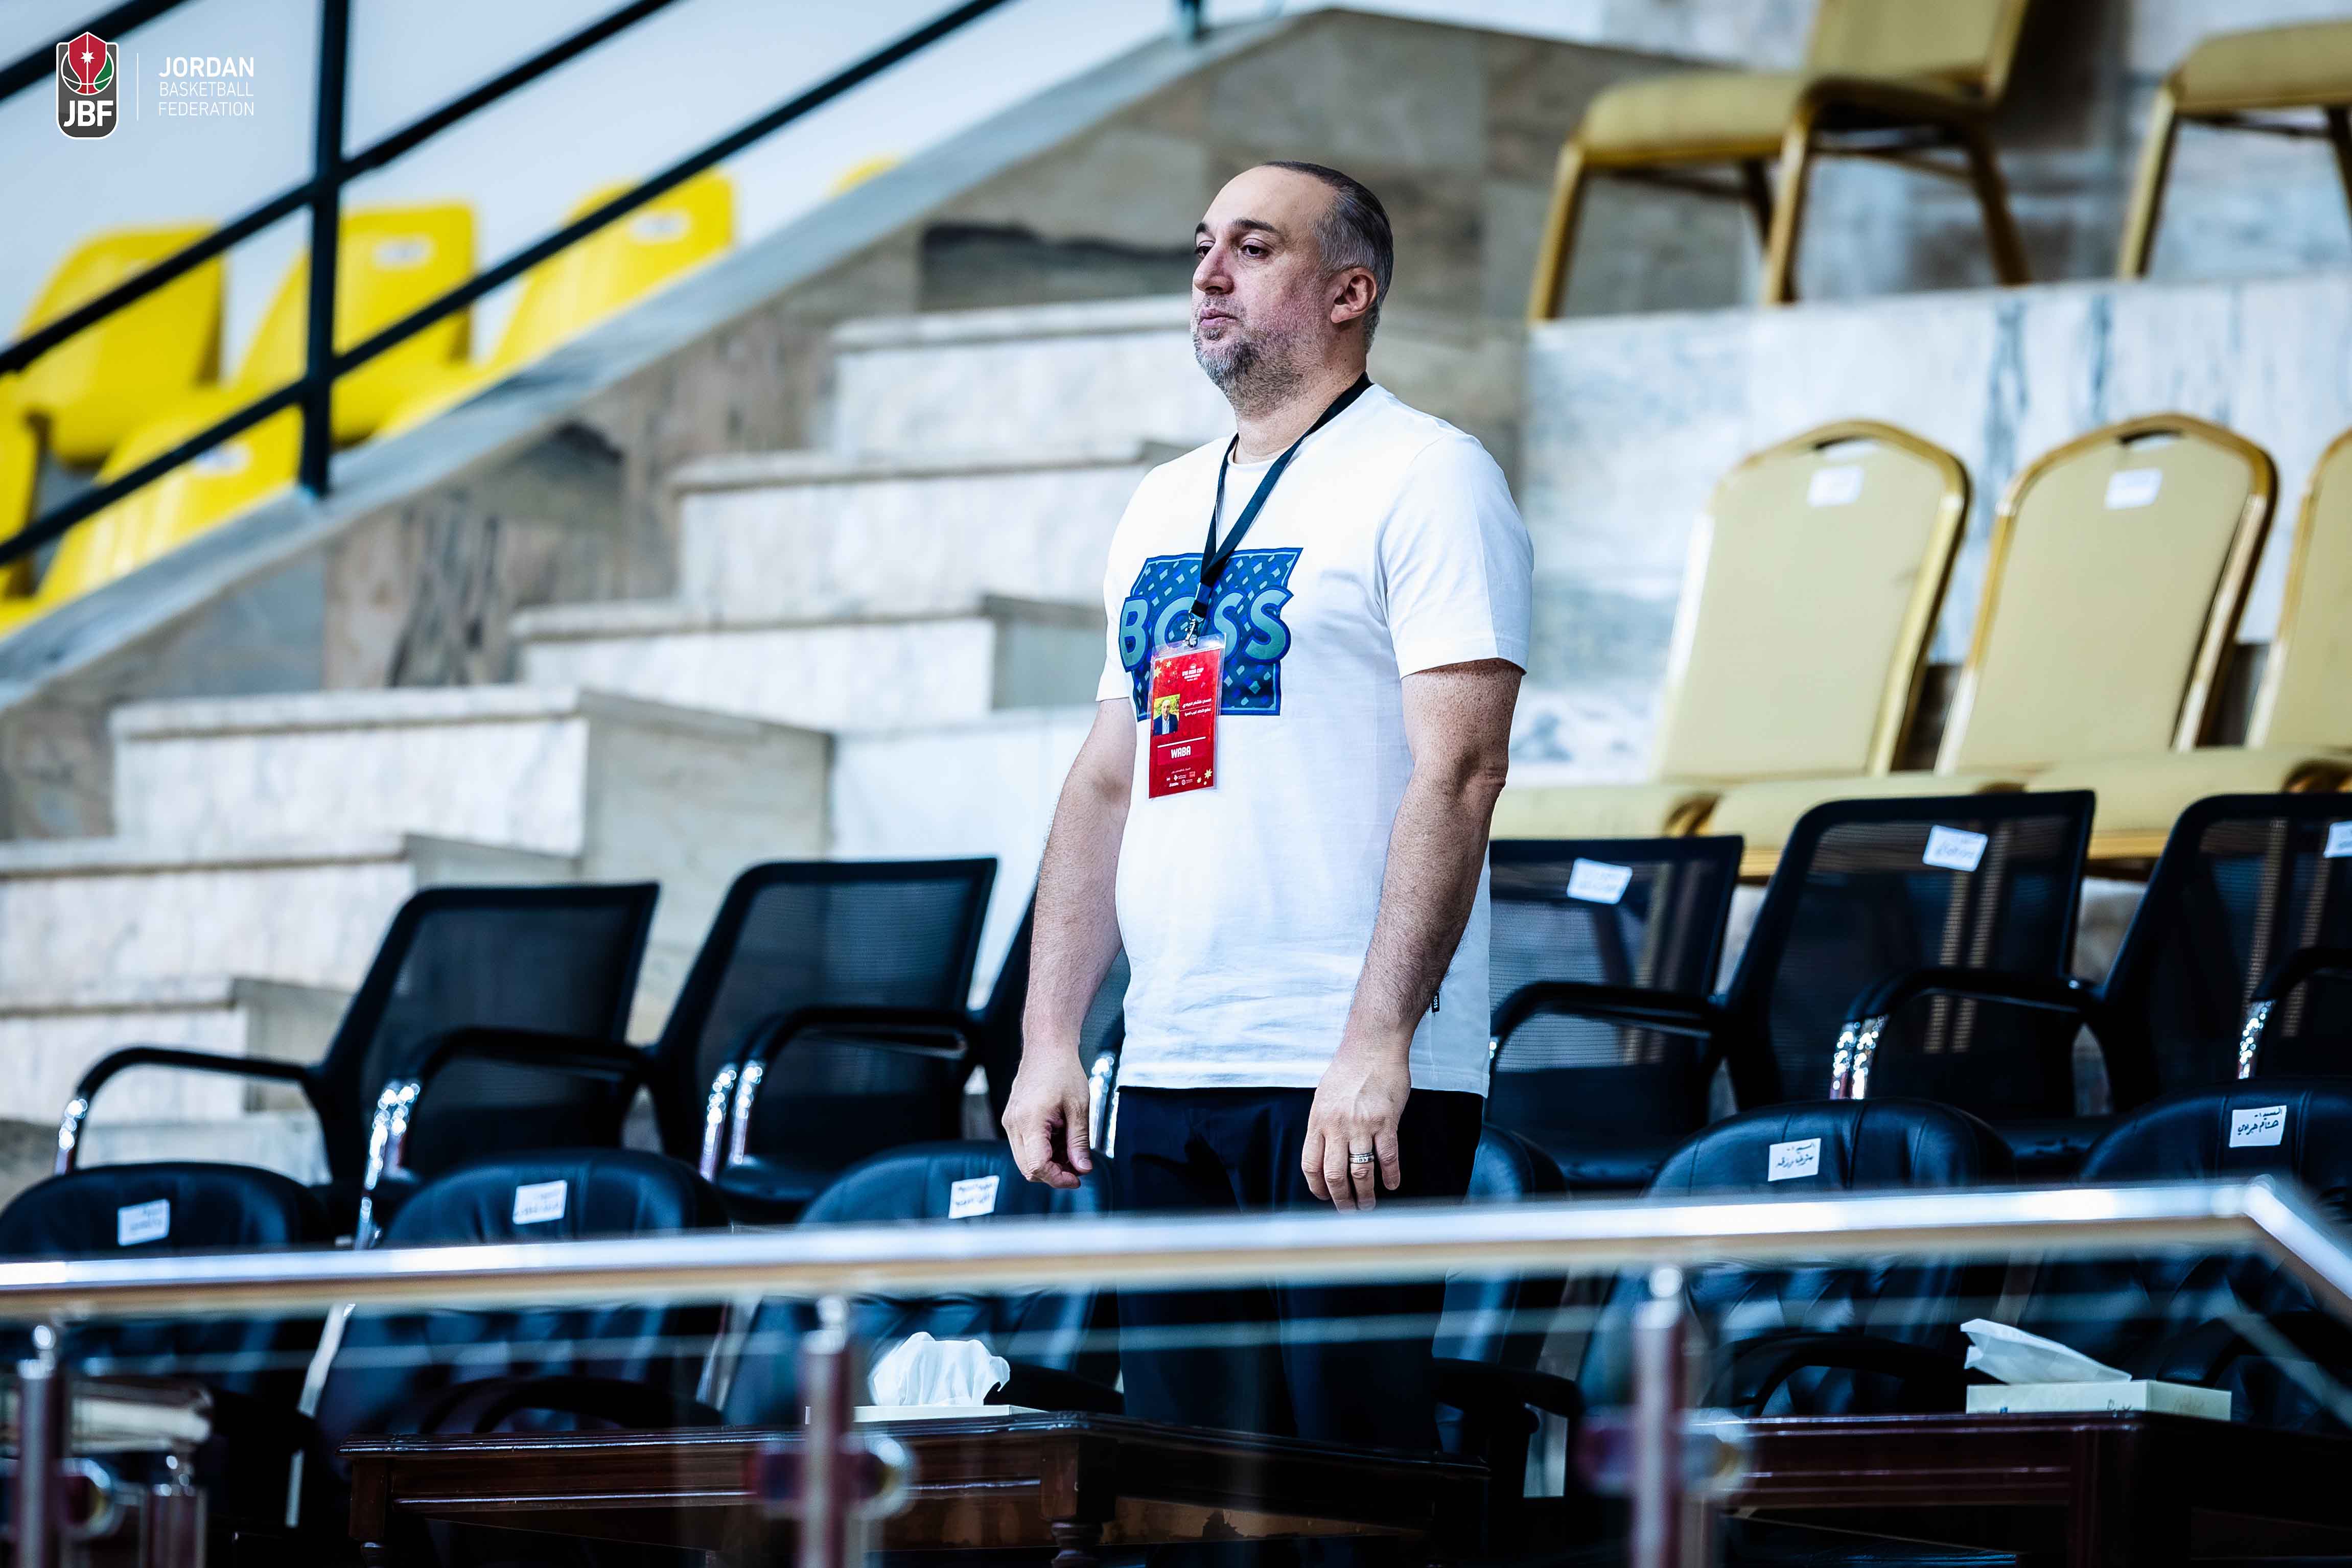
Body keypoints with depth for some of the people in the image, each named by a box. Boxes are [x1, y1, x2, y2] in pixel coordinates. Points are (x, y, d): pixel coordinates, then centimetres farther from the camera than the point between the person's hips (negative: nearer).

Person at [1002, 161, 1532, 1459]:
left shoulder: (1425, 479, -4)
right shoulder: (1162, 510, 19)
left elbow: (1457, 770, -13)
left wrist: (1375, 1046, -21)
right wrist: (1049, 1038, 12)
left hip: (1356, 1087, -7)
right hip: (1166, 1082, 7)